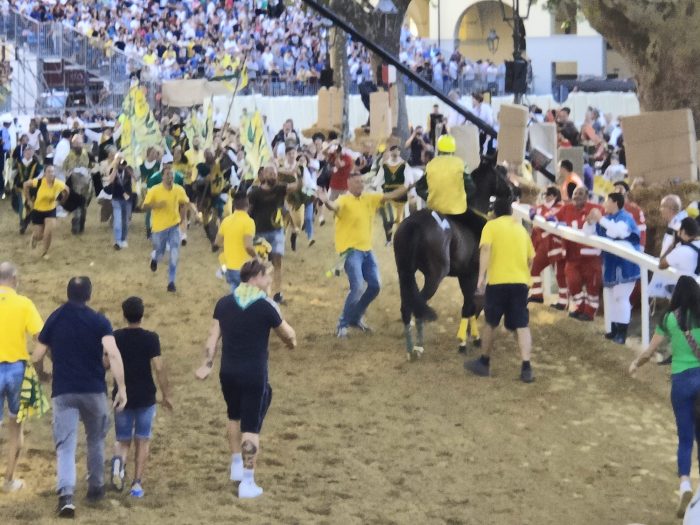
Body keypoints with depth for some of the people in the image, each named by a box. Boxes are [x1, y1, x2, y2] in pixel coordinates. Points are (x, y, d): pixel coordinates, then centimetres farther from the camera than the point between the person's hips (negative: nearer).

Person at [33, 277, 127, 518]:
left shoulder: (54, 319, 4)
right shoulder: (99, 321, -4)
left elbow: (37, 358, 8)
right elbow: (113, 354, -18)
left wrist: (42, 375, 30)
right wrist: (122, 388, -17)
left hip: (63, 392, 0)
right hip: (94, 390, 0)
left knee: (65, 446, -5)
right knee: (95, 440, 22)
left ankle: (66, 495, -24)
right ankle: (95, 487, 32)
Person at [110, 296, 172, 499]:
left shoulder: (115, 337, -2)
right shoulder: (151, 338, -8)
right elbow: (159, 368, -11)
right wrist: (166, 395, -3)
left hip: (122, 396, 1)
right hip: (146, 397, -1)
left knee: (123, 441, 12)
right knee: (142, 441, 10)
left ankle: (119, 460, -21)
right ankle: (137, 484, 4)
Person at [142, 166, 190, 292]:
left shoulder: (179, 190, -7)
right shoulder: (154, 190, -16)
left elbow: (184, 203, 11)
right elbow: (145, 205, -12)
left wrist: (182, 218, 3)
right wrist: (156, 205, -30)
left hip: (174, 225, 2)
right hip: (159, 226, -1)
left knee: (174, 255, -8)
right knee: (160, 254, 12)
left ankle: (171, 282, 3)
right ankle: (154, 258, 52)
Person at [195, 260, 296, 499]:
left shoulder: (224, 303, 2)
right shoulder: (265, 306, -12)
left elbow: (213, 336, 2)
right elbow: (288, 335, -1)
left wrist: (207, 364, 5)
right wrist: (291, 341, 21)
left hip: (228, 372, 5)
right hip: (254, 376, -5)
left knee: (235, 416, 27)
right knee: (251, 427, 0)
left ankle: (236, 466, 38)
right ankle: (247, 483, 0)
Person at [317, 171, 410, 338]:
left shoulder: (370, 198, 8)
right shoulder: (344, 200, -13)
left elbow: (391, 195, 12)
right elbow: (334, 206, -34)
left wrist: (410, 186, 5)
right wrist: (326, 202, -57)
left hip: (367, 250, 8)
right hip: (351, 250, -7)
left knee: (374, 286, 8)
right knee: (358, 287, -18)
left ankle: (356, 317, 27)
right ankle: (342, 324, -4)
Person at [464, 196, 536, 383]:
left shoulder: (491, 226, 4)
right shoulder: (521, 228, 17)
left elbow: (485, 249, -13)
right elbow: (531, 258, 18)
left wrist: (481, 277, -18)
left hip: (497, 281, -2)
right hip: (520, 282, 3)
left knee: (491, 323, 15)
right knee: (522, 326, -1)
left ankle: (484, 363, 26)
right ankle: (526, 368, -14)